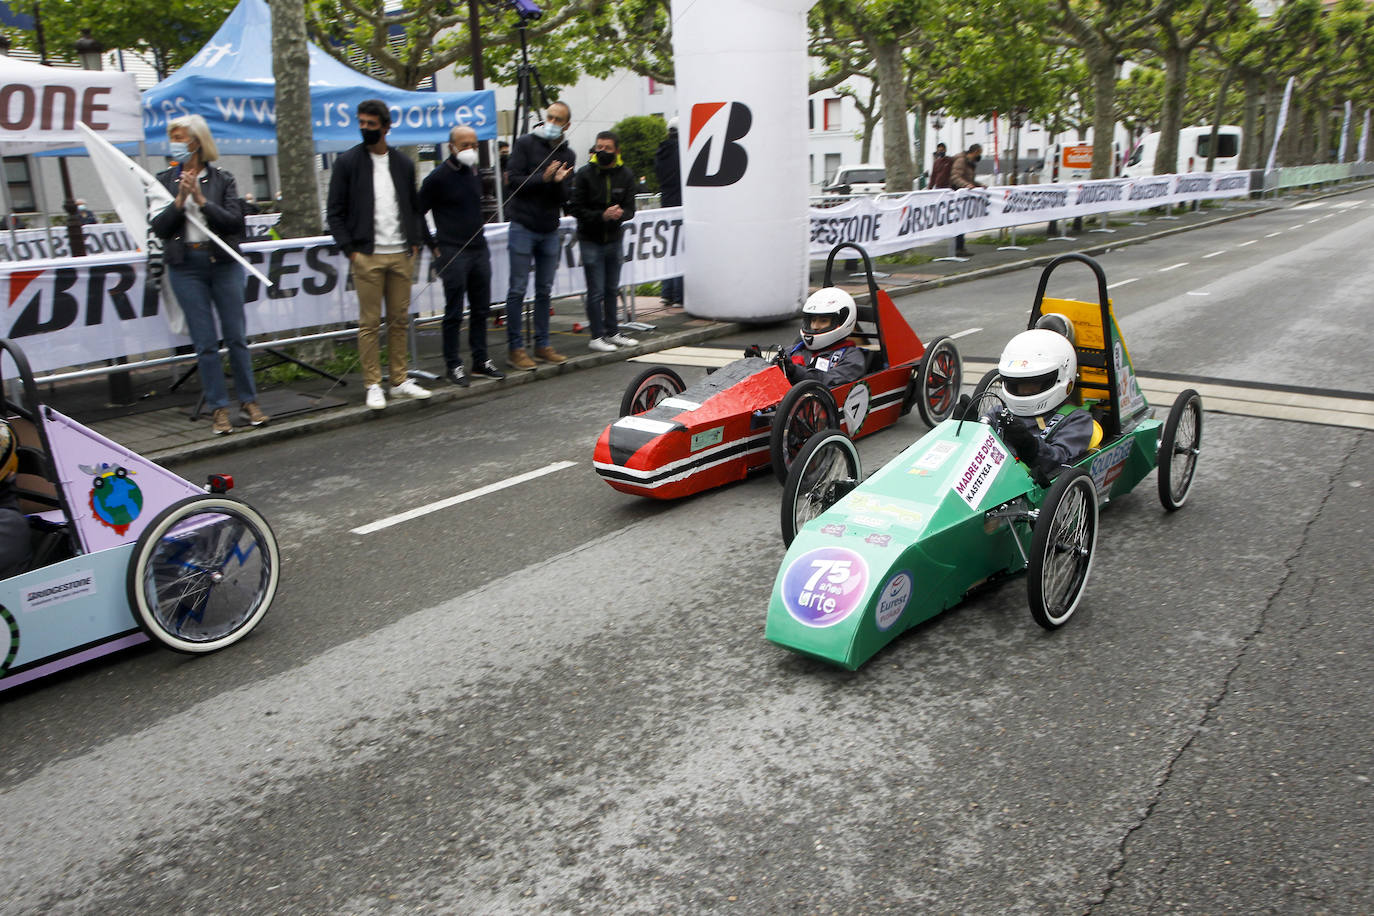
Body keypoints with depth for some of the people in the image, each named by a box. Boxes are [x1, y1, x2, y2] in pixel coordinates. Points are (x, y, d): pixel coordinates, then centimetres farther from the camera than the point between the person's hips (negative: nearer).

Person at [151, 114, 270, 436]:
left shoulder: (222, 180, 4)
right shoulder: (164, 181, 7)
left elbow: (233, 222, -7)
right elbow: (158, 227, -1)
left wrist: (201, 200, -16)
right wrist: (179, 200, -14)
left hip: (223, 263, 0)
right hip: (185, 266, 1)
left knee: (236, 337, 3)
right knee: (205, 342, 1)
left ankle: (249, 401, 14)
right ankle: (218, 408, 8)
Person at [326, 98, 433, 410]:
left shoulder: (403, 163, 12)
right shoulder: (347, 162, 2)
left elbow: (414, 206, 19)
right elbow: (335, 212, 1)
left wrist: (415, 242, 6)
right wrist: (350, 250, -8)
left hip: (401, 255, 3)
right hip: (367, 256, -3)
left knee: (399, 320, 8)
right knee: (369, 323, -2)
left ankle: (400, 381, 16)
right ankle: (373, 385, 5)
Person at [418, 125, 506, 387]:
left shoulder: (475, 173, 12)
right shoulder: (438, 177, -8)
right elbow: (417, 213, -5)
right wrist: (433, 246, -6)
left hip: (479, 250, 6)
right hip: (453, 254, -6)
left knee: (481, 309, 10)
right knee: (454, 312, -1)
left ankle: (481, 360, 20)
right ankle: (453, 365, 7)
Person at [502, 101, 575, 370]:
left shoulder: (567, 155, 10)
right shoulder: (525, 144, -1)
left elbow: (565, 197, 3)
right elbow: (513, 179, -10)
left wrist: (559, 182, -18)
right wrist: (543, 178, -22)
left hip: (550, 230, 5)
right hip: (523, 227, -5)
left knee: (544, 291, 10)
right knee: (518, 290, -3)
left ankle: (542, 345, 18)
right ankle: (515, 349, 2)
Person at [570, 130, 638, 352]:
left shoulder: (626, 174, 1)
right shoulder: (584, 174, -9)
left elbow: (630, 208, -1)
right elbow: (576, 209, -11)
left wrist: (620, 214, -24)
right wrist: (602, 216, -23)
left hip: (615, 239, 4)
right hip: (591, 240, -4)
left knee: (612, 289, 13)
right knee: (596, 291, -3)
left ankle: (612, 332, 24)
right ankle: (597, 336, 5)